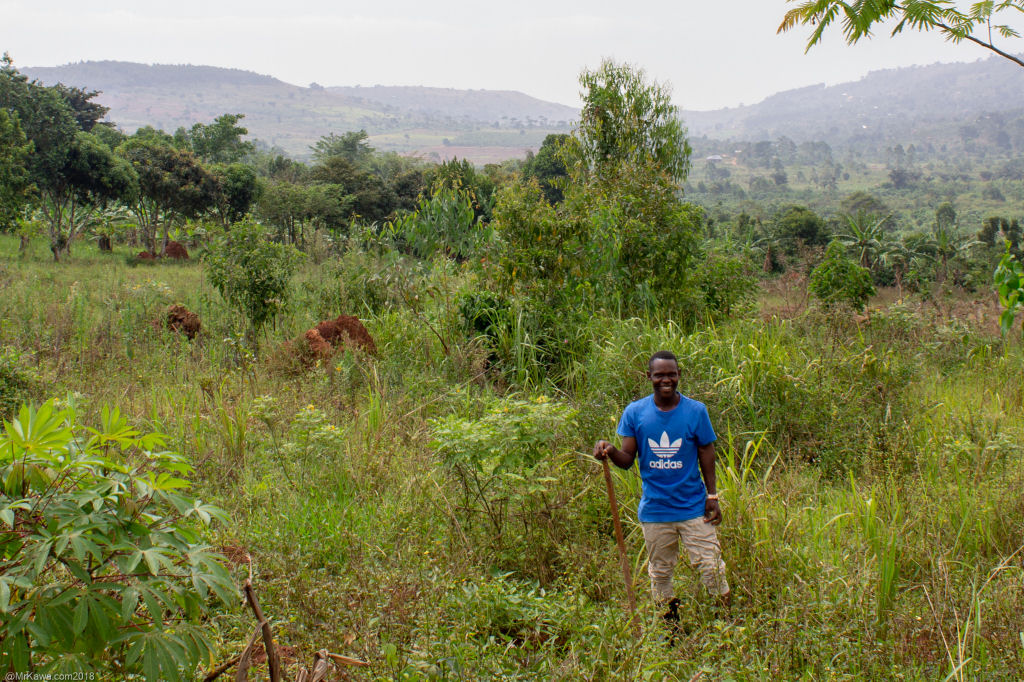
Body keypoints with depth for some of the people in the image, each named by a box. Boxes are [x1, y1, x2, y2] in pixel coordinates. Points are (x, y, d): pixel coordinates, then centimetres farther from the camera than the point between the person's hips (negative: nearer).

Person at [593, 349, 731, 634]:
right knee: (660, 573, 12)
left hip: (694, 508, -1)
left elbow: (707, 456, 3)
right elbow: (627, 459, -3)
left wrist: (712, 496, 0)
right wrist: (610, 451, -24)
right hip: (654, 511, 1)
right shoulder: (634, 413, -3)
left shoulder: (696, 411, -4)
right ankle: (670, 630, 27)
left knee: (712, 568, -1)